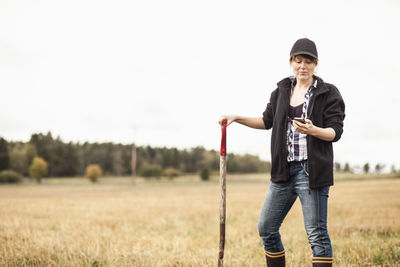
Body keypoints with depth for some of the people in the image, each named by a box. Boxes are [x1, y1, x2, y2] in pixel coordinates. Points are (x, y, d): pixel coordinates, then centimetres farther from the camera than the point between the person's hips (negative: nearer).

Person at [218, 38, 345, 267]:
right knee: (266, 229, 9)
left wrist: (312, 130, -28)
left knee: (316, 233, -6)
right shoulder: (282, 91, 13)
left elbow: (335, 131, -9)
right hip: (284, 171, 6)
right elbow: (267, 121, 25)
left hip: (312, 170, -6)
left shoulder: (329, 93, -2)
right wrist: (236, 118, 16)